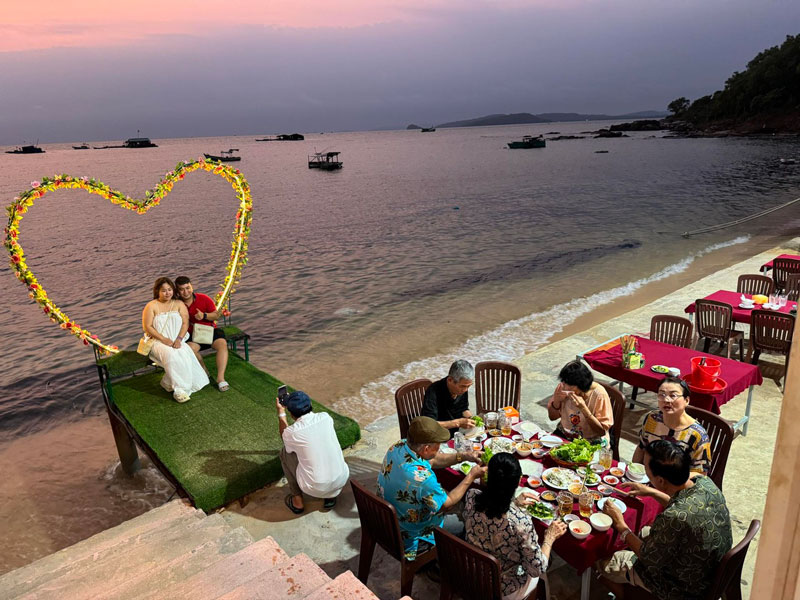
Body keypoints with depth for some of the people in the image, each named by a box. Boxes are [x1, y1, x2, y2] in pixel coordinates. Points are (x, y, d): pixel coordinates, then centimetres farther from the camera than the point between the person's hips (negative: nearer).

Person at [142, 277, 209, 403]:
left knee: (186, 355, -32)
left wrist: (179, 339, -14)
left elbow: (185, 323, 3)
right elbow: (147, 327, -3)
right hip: (158, 342, -2)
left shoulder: (179, 304, 12)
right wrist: (163, 339, -16)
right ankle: (179, 388, -30)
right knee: (171, 355, -36)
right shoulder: (151, 306, 5)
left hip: (177, 341, 2)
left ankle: (169, 383, -17)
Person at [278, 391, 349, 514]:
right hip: (342, 480, 3)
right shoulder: (326, 418, -5)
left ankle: (297, 501, 22)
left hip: (314, 488, -3)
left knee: (285, 452, 17)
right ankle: (331, 494, 21)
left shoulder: (291, 432, -13)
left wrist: (281, 413, 22)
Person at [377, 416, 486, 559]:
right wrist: (471, 477, -12)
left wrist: (464, 456, -5)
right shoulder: (422, 478, -40)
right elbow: (447, 504, -20)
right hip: (412, 537, -7)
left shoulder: (399, 446, -16)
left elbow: (432, 460, 3)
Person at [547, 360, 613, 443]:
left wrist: (583, 408, -30)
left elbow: (602, 431, -18)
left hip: (591, 442, -3)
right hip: (564, 434, 3)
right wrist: (557, 401, -19)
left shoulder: (599, 394, -21)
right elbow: (552, 417, 2)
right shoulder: (562, 387, -10)